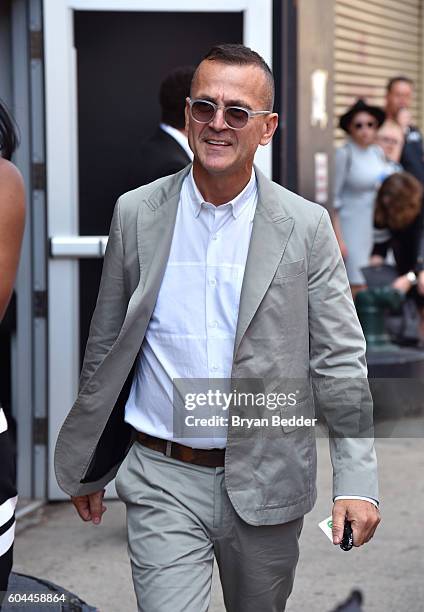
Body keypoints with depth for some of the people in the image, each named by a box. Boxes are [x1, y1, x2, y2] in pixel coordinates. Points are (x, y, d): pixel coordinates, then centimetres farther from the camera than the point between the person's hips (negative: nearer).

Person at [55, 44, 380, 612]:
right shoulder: (136, 213, 1)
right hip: (163, 482, 0)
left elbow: (339, 362, -2)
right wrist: (88, 471, 11)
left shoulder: (306, 226, -3)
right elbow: (105, 348, 8)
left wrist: (356, 483, -10)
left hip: (266, 483, 0)